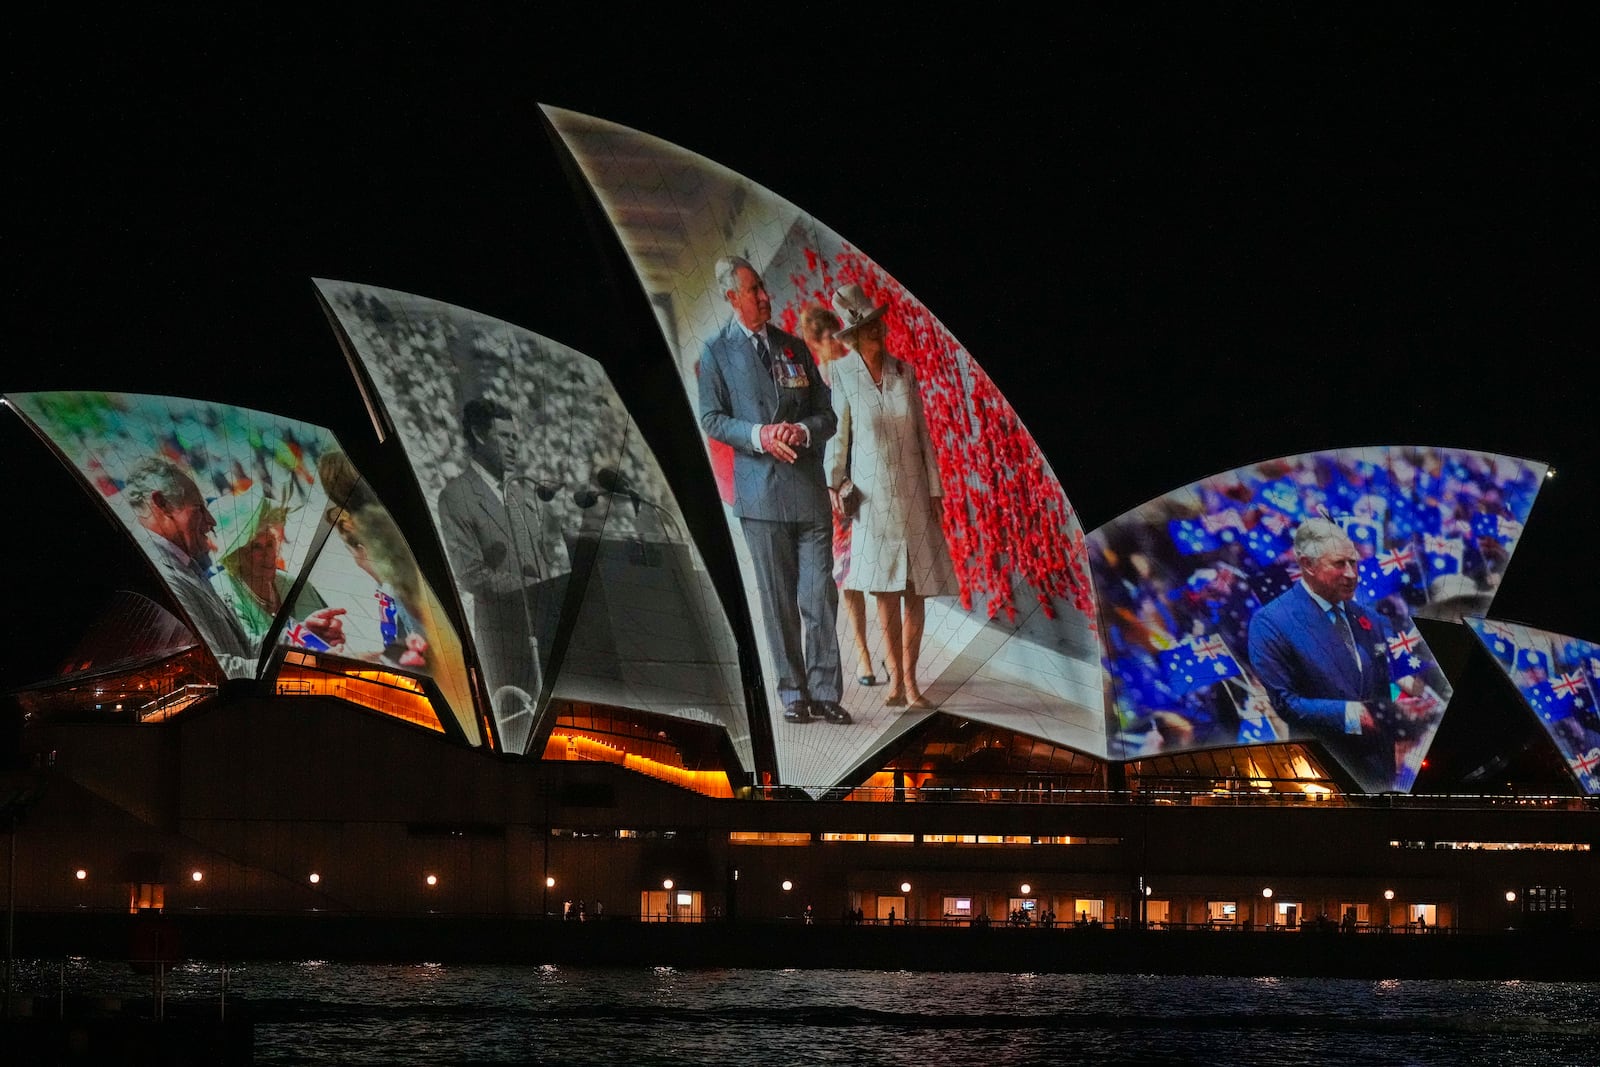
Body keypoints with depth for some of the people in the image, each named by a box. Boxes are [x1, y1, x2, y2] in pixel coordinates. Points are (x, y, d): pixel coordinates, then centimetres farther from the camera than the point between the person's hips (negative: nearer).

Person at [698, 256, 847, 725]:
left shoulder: (793, 347, 14)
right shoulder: (717, 352, 5)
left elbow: (826, 414, 14)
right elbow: (712, 419, 1)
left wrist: (803, 431, -9)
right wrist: (758, 435, -15)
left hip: (809, 487, 2)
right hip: (760, 490, -2)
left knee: (820, 595, -4)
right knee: (777, 599, 0)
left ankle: (824, 693, -2)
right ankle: (793, 693, 7)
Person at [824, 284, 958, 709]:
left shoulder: (904, 372, 3)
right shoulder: (843, 375, -5)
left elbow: (922, 434, 6)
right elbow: (838, 433, -3)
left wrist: (935, 491, 4)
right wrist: (833, 485, -13)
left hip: (913, 493, 2)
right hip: (872, 494, -2)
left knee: (914, 589, 0)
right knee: (885, 588, -1)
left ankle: (910, 681, 5)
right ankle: (896, 679, 7)